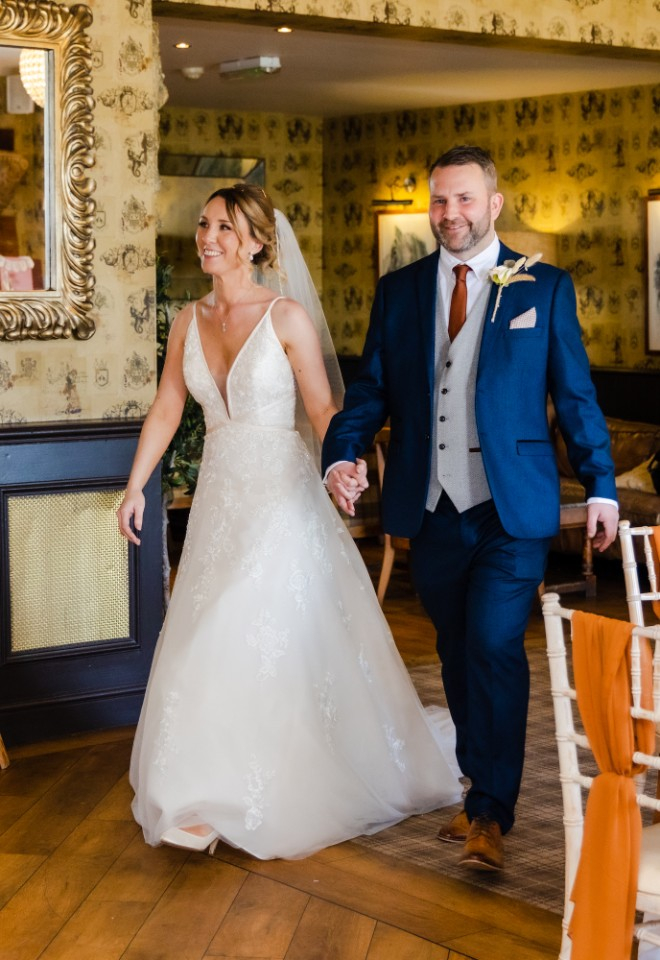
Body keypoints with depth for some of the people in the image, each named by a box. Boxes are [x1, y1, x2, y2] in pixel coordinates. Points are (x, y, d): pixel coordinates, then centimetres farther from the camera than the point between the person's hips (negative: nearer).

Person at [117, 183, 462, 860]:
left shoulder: (288, 317, -9)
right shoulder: (188, 322, 6)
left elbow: (321, 408, -10)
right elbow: (167, 408, 12)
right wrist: (135, 487, 9)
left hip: (281, 497, -5)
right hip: (220, 496, 5)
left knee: (271, 643, -7)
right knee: (206, 644, 7)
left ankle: (260, 802, 4)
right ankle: (211, 795, 22)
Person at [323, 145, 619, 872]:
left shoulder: (544, 288, 4)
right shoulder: (398, 291, 9)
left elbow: (575, 395, 5)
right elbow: (371, 389, 6)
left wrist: (601, 485, 2)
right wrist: (341, 455, -11)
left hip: (512, 510, -3)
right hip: (431, 511, 3)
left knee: (494, 648, -12)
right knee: (458, 655, 11)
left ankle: (490, 813, 0)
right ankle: (485, 793, 26)